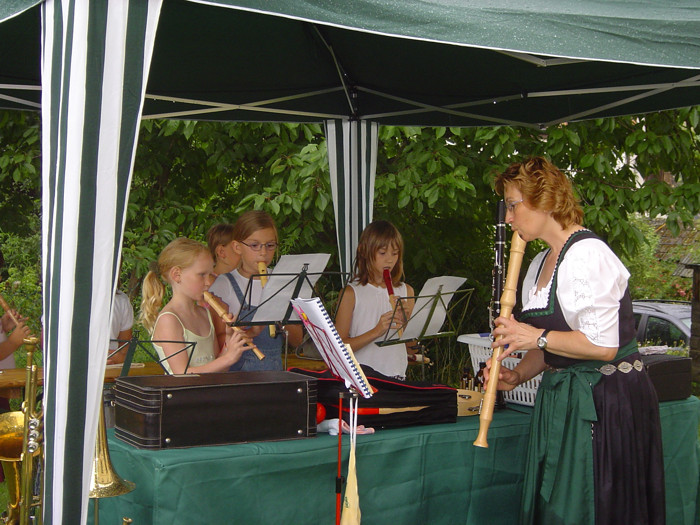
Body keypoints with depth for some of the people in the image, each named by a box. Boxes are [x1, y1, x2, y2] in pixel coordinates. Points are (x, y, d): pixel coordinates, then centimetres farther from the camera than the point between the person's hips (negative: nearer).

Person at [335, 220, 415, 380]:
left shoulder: (406, 291, 13)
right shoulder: (351, 293, 0)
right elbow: (339, 346, -6)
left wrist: (404, 321, -3)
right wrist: (376, 332, -15)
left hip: (397, 375, 3)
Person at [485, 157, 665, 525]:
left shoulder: (588, 255, -16)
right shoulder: (540, 264, 13)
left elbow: (603, 346, -22)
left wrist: (538, 337, -15)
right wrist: (518, 375, 3)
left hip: (604, 401, -9)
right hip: (560, 398, 9)